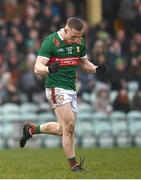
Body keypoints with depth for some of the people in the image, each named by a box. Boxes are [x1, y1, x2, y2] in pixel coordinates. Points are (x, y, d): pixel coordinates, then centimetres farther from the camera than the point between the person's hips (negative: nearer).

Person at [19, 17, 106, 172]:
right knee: (69, 125, -15)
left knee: (63, 129, 12)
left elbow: (84, 63, 19)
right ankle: (73, 164, -4)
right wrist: (49, 69, -39)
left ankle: (31, 129, 34)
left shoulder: (80, 42, 5)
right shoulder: (51, 42, -14)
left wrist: (96, 69, -2)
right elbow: (37, 68, -16)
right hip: (56, 88, -7)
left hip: (71, 89, 7)